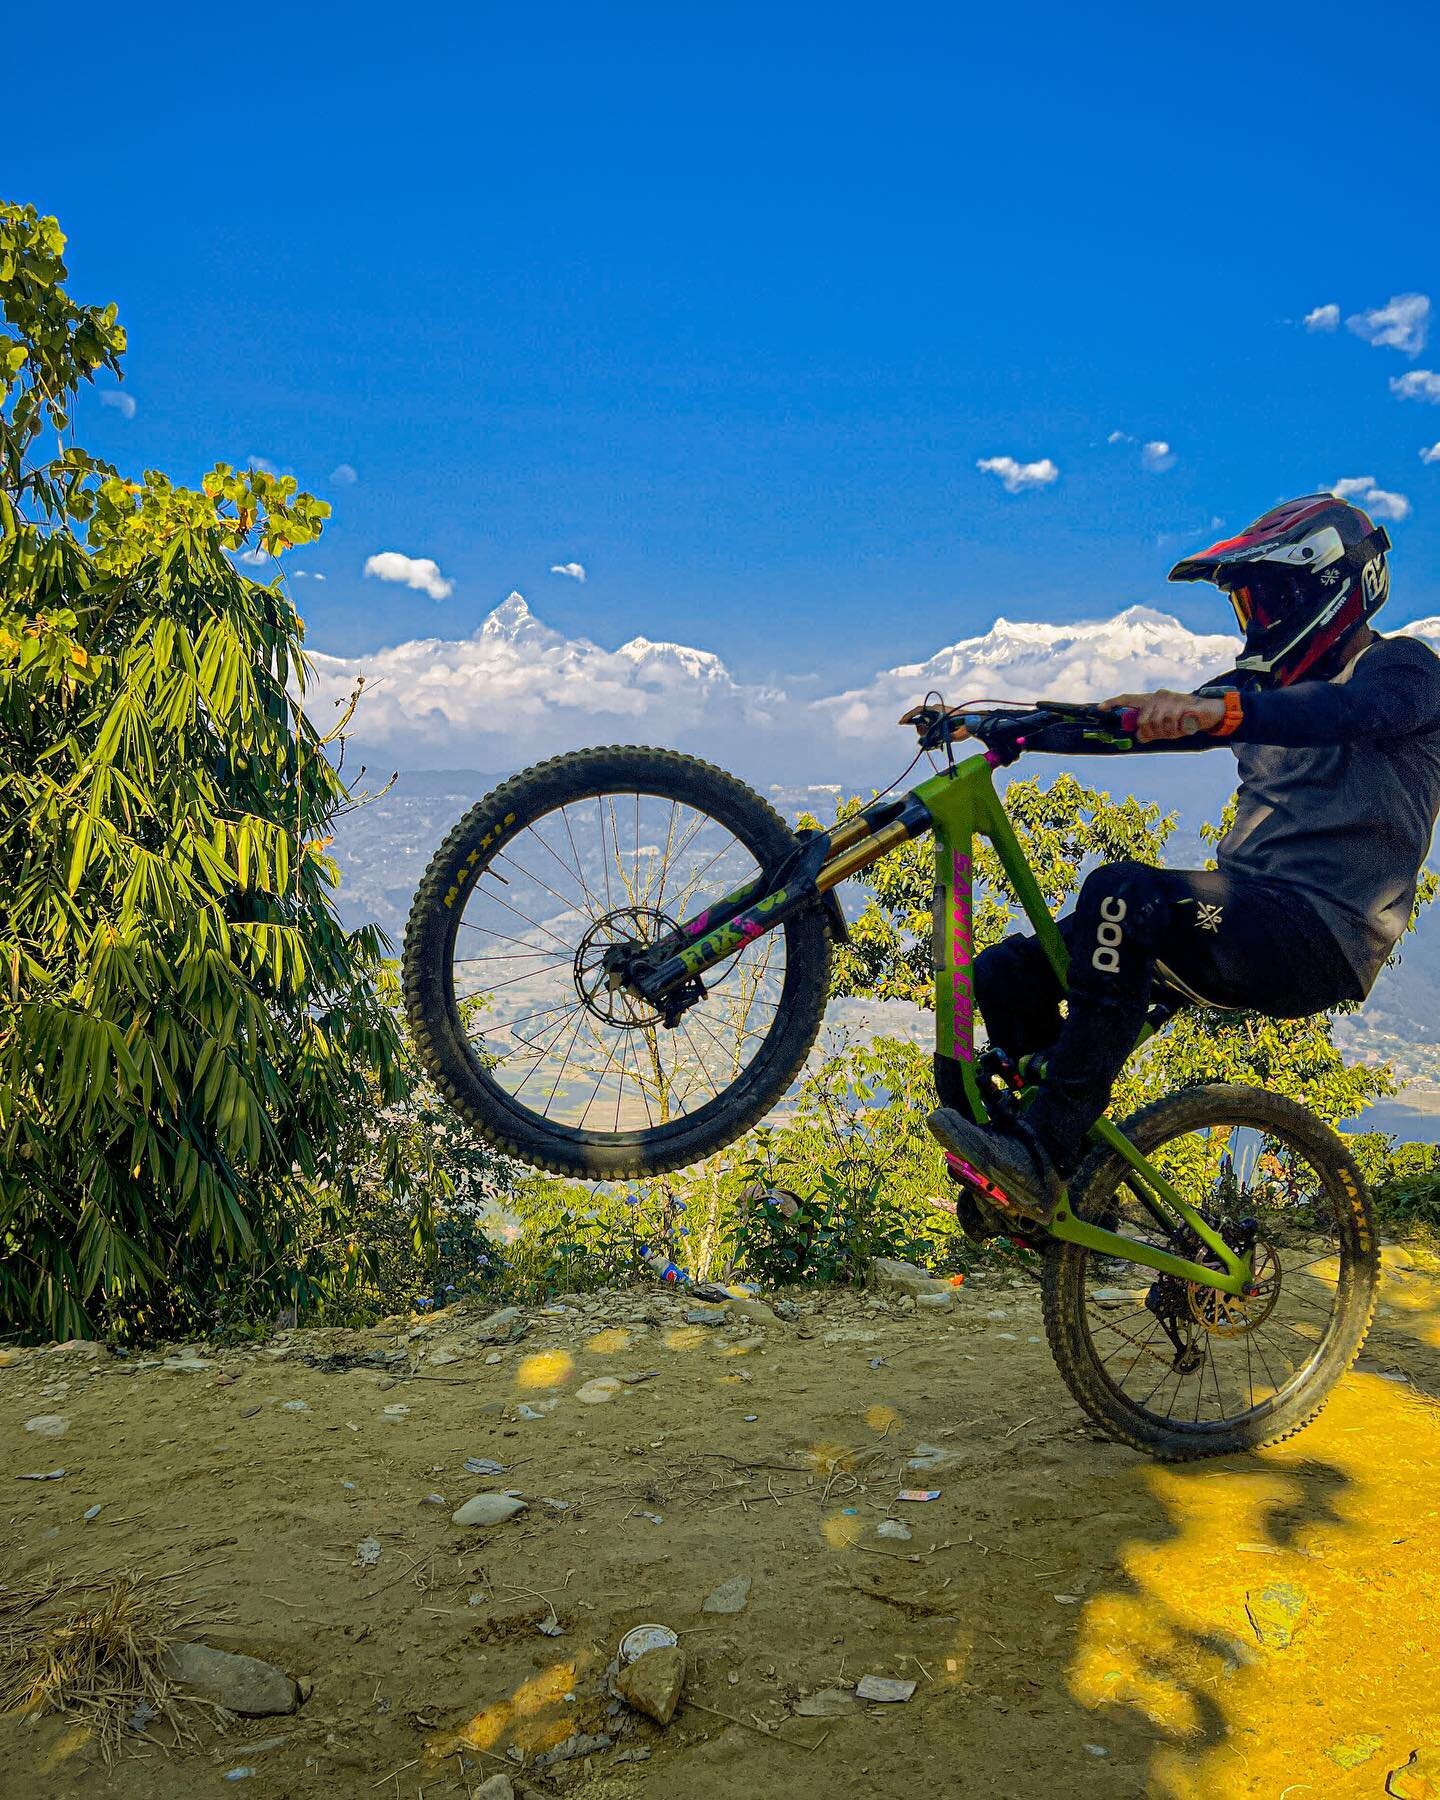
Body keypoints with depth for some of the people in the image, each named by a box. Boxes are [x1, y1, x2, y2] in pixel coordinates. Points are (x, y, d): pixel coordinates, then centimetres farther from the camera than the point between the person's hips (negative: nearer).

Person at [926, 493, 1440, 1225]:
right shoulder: (1263, 686, 23)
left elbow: (1342, 711, -25)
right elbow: (1131, 721, 11)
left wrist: (1216, 710, -44)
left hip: (1320, 937, -7)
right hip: (1242, 917, 7)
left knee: (1123, 892, -34)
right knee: (1008, 976, -7)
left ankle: (1042, 1157, -33)